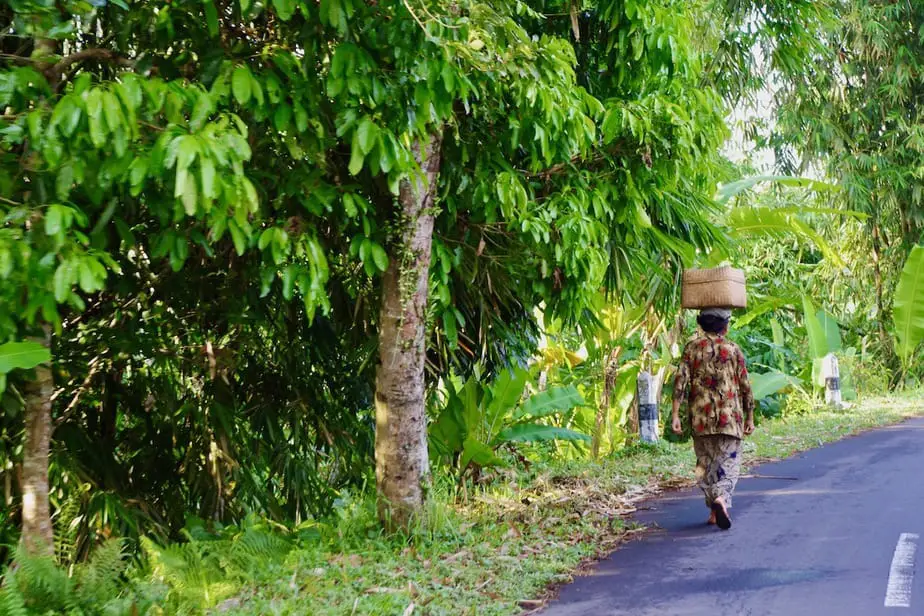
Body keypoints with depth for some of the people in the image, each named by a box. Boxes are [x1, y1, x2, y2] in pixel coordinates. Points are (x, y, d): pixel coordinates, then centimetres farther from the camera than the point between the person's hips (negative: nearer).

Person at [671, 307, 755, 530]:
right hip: (730, 418, -1)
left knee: (705, 463, 13)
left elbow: (680, 381, -5)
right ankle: (721, 498, -26)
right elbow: (745, 387, 3)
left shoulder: (692, 347, 3)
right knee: (729, 462, 1)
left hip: (701, 419, 2)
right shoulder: (733, 349, 2)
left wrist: (675, 414, -4)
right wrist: (750, 417, 12)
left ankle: (714, 511, 14)